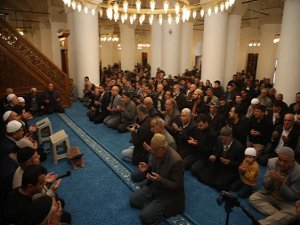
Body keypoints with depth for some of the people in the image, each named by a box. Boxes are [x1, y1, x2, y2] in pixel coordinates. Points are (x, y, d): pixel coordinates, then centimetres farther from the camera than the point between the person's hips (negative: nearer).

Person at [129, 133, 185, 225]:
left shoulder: (176, 161, -32)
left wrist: (160, 180, -38)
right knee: (133, 200, 5)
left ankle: (166, 209, 5)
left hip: (168, 195, -8)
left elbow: (176, 185, -24)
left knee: (145, 216, -13)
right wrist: (148, 168, -11)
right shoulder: (158, 153, -8)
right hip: (154, 186, 8)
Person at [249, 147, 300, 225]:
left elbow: (293, 197, -18)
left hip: (286, 201, -3)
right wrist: (271, 180, -29)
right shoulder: (272, 162, -13)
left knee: (292, 213, -31)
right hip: (270, 194, 3)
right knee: (253, 198, -15)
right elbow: (265, 186, -5)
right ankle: (279, 216, -20)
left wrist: (281, 182, -33)